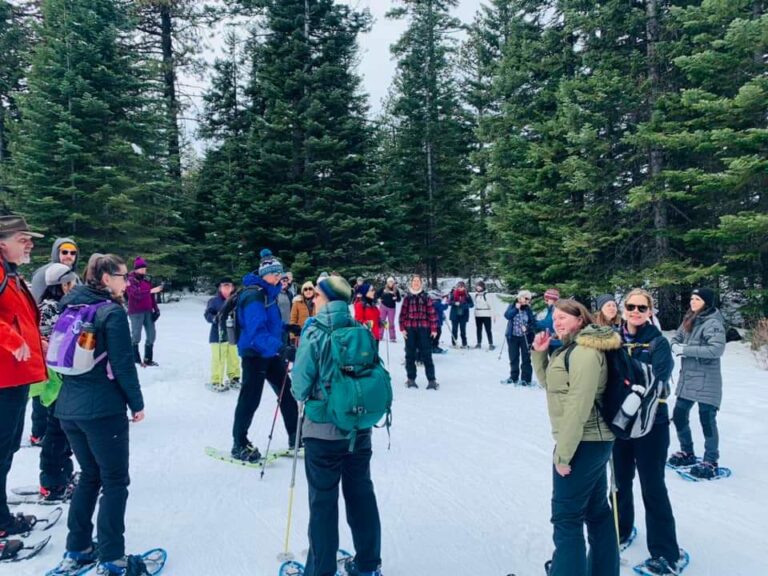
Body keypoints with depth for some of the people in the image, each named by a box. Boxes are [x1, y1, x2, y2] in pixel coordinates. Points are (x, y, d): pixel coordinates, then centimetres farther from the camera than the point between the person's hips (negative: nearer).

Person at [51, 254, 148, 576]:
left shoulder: (70, 308, 10)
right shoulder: (112, 312, -13)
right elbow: (123, 364, -15)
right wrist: (137, 403, -6)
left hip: (68, 407, 8)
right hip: (103, 409, -8)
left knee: (89, 476, 21)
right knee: (115, 482, 4)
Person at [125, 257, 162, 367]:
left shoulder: (147, 279, 12)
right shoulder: (130, 280, -6)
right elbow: (136, 293, -23)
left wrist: (155, 308, 7)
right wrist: (151, 291, -31)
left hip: (148, 311, 6)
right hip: (136, 312, -6)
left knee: (151, 334, 6)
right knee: (136, 335, -5)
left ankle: (148, 359, 16)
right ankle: (135, 360, 4)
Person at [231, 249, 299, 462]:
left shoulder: (269, 292, 8)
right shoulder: (254, 295, -21)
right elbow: (257, 331, -33)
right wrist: (280, 347, -43)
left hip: (270, 352, 9)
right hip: (254, 353, -9)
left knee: (287, 392, 12)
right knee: (250, 398, -1)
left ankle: (295, 437, 24)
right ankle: (239, 445, 13)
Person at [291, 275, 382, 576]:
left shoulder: (315, 333, -14)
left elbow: (300, 386, -12)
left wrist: (303, 395, 9)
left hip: (323, 430, -4)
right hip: (360, 427, 5)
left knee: (323, 501, 9)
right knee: (361, 494, 17)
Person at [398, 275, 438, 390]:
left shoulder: (426, 298, 3)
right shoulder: (407, 298, 6)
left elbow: (432, 313, 1)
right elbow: (402, 314, 5)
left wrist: (434, 329, -4)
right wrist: (402, 328, -3)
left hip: (424, 329, -2)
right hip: (410, 329, 2)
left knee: (426, 355, -3)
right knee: (410, 355, 7)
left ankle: (432, 380, 1)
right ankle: (411, 379, 17)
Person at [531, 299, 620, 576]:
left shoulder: (584, 351, -19)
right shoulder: (573, 348, 13)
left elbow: (578, 406, -24)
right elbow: (549, 382, 21)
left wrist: (563, 452, -21)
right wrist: (540, 353, 4)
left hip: (583, 443, -10)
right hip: (594, 441, 10)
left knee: (566, 516, -2)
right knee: (597, 510, 20)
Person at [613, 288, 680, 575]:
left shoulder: (658, 343, -10)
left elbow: (656, 381, -21)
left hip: (650, 424, -4)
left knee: (653, 487, 3)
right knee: (621, 480, 18)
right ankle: (621, 529, 40)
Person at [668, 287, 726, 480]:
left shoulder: (713, 322, -14)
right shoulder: (689, 319, 9)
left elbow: (717, 349, -25)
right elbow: (676, 338, 14)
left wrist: (686, 350, -23)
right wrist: (676, 347, -10)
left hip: (706, 379, -8)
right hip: (687, 377, 8)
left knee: (707, 419, -2)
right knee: (679, 416, 13)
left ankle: (711, 462, 11)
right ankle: (687, 453, 31)